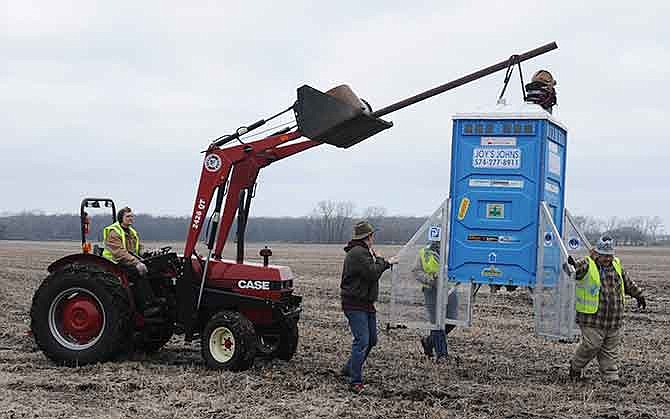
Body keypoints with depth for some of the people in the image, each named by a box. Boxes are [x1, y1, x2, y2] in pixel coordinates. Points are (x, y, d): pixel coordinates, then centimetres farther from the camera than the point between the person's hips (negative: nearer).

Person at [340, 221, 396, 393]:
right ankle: (355, 382, -12)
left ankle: (349, 369, 30)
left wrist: (383, 262, 10)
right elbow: (372, 273, -24)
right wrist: (383, 262, -9)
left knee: (371, 340, 17)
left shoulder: (363, 252, 18)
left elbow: (372, 273, 20)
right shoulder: (358, 253, -18)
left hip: (366, 303, 11)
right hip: (355, 304, -11)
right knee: (362, 341, -15)